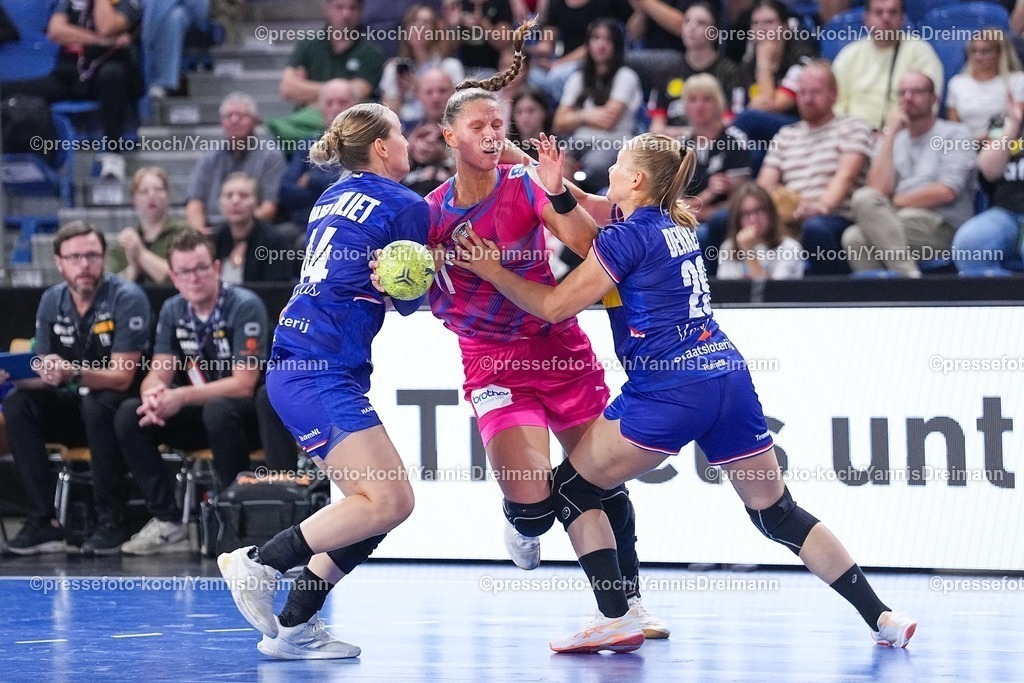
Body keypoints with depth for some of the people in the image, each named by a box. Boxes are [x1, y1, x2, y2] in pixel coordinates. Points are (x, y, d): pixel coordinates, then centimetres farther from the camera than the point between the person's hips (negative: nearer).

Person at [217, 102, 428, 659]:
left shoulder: (332, 199, 18)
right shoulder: (406, 207, -5)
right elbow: (408, 301, 1)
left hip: (293, 366, 9)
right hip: (322, 375, -9)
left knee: (387, 504, 9)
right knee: (386, 501, -15)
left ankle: (293, 627, 7)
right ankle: (259, 562, -12)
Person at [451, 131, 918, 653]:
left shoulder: (629, 235, -5)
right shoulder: (675, 224, 17)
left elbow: (555, 305, -4)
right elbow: (589, 210, 31)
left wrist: (493, 271, 6)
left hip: (668, 391, -8)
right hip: (729, 376, 8)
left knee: (570, 488, 7)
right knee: (776, 511, 12)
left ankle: (615, 620, -3)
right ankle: (882, 618, 6)